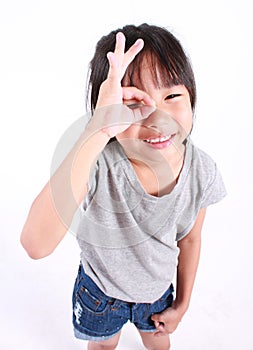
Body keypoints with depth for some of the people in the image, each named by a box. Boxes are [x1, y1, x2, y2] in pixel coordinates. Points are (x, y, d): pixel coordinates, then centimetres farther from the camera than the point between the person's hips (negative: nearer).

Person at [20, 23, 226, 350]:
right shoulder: (97, 163, -38)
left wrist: (182, 303, 5)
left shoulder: (202, 170, -24)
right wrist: (97, 131, -58)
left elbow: (189, 239, -8)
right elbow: (36, 245, -52)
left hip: (158, 287, 3)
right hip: (101, 288, -2)